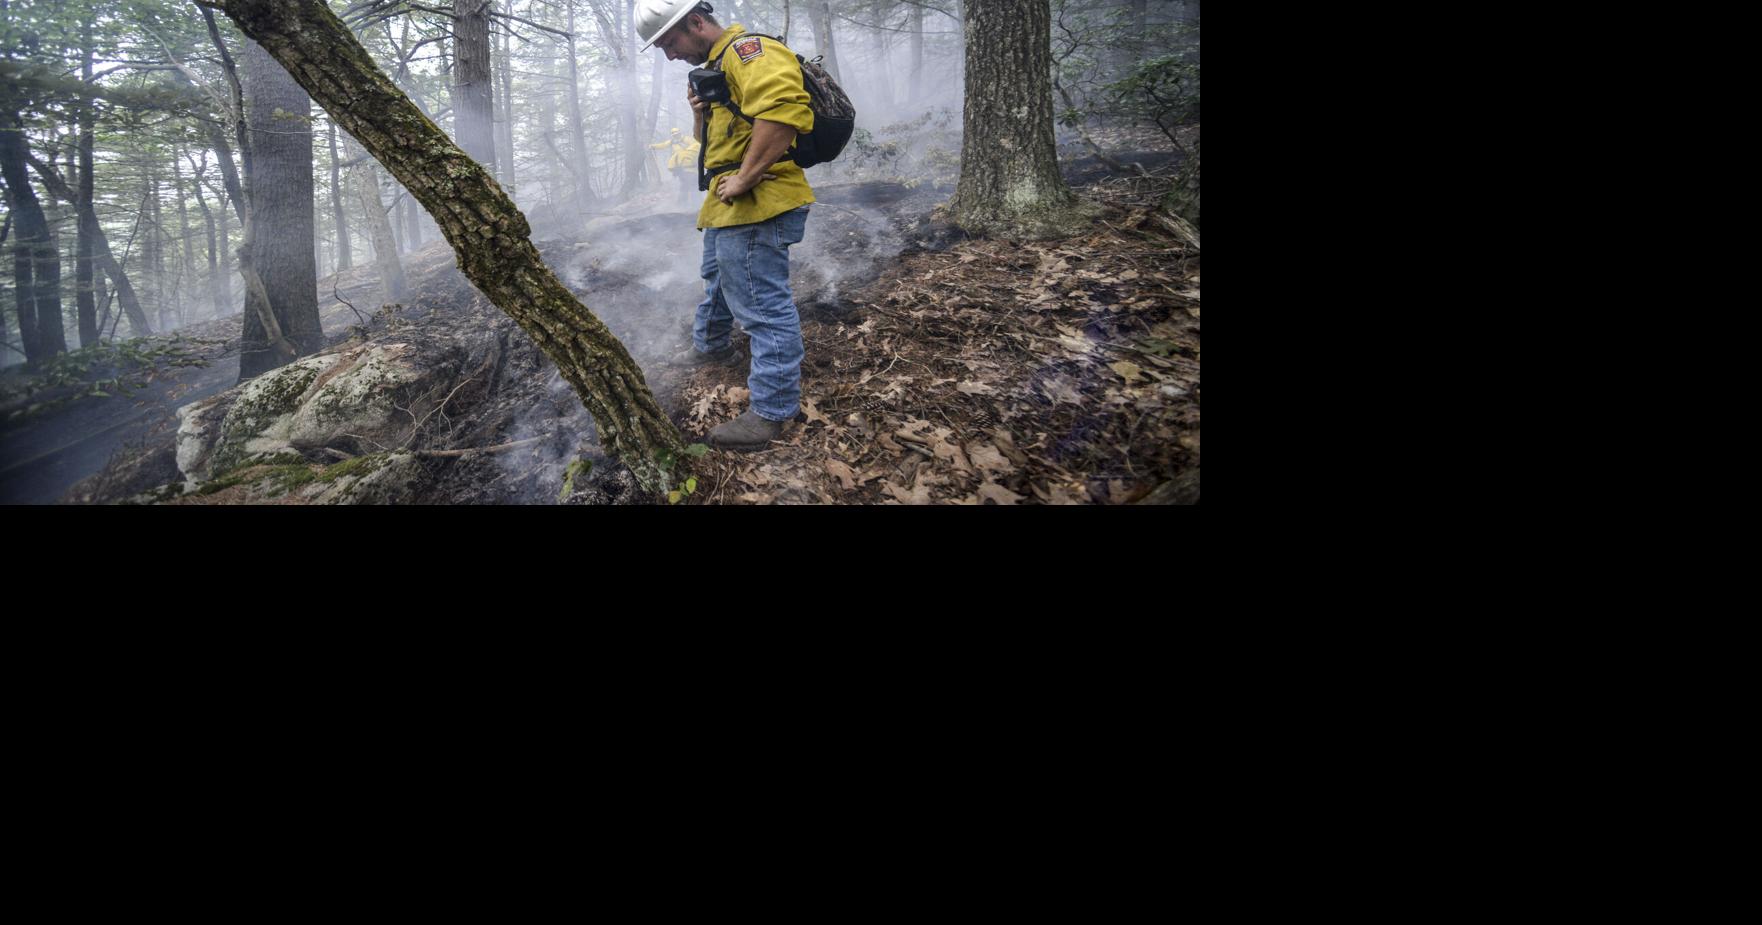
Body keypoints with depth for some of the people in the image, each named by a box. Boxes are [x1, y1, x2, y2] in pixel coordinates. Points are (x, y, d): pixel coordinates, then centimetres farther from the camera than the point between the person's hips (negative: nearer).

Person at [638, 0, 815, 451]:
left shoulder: (746, 50, -15)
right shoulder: (716, 66, 20)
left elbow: (783, 108, -33)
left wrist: (744, 179, -27)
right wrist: (702, 111, 4)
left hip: (755, 204, -11)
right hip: (729, 203, 11)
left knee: (762, 303, -11)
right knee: (717, 278, 29)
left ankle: (773, 409, -8)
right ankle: (712, 346, 53)